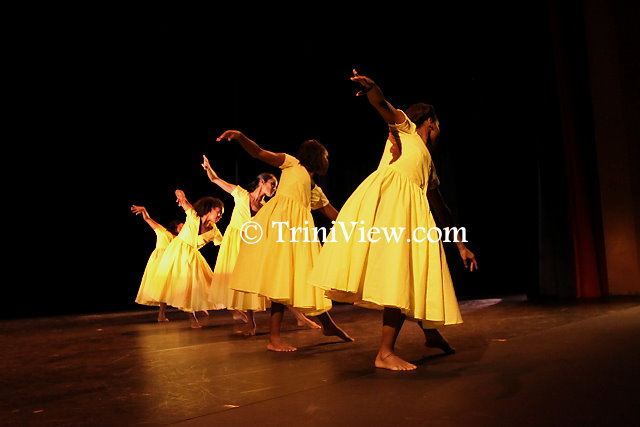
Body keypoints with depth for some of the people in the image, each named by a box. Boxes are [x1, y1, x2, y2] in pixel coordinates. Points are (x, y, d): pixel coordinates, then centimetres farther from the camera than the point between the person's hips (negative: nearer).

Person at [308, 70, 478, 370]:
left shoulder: (429, 165, 30)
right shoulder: (405, 127, 16)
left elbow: (441, 209, 27)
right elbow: (383, 105, -4)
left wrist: (461, 246, 24)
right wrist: (371, 88, -28)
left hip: (413, 210, 7)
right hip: (386, 197, -7)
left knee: (413, 275, 5)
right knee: (397, 269, -16)